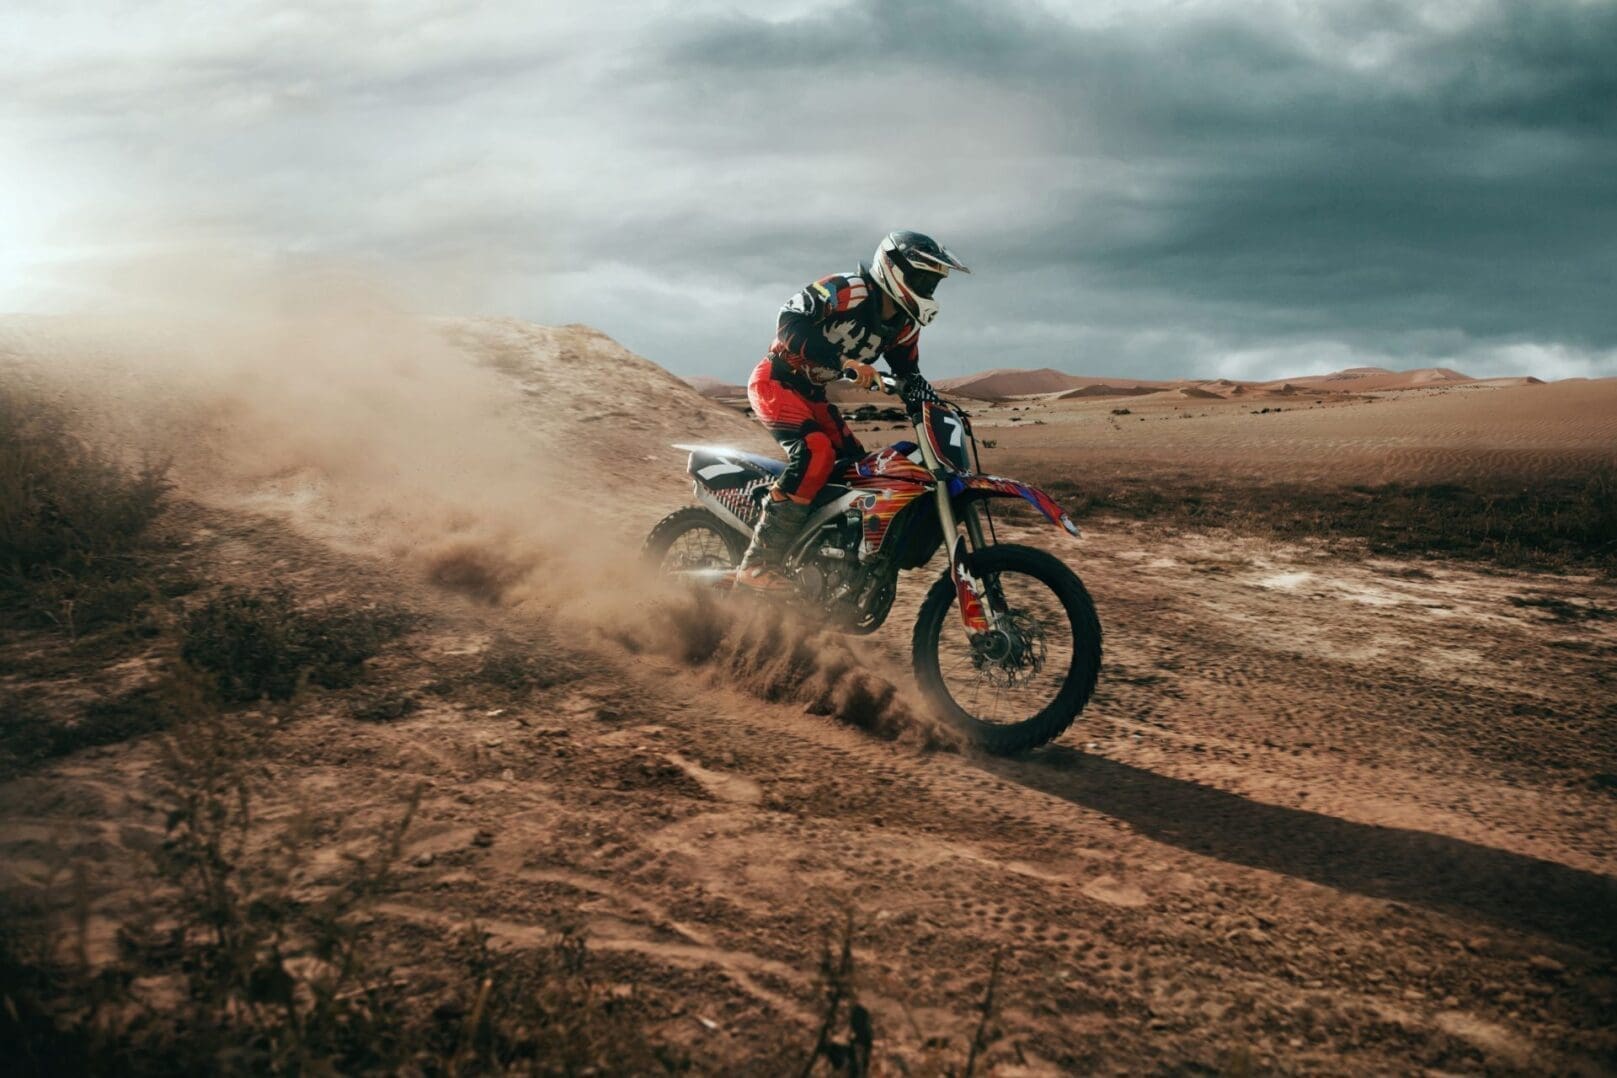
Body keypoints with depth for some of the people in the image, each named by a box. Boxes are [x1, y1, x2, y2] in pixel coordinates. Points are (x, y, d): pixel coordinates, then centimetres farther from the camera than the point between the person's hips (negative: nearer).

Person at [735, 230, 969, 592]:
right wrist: (844, 361, -41)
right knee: (816, 452, -30)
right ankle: (757, 563, -31)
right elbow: (790, 322, -31)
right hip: (775, 382, -9)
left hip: (813, 395, 9)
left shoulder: (903, 326, 5)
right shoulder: (846, 290, -20)